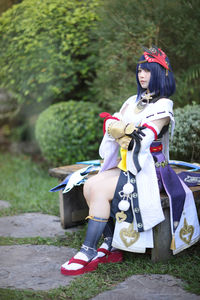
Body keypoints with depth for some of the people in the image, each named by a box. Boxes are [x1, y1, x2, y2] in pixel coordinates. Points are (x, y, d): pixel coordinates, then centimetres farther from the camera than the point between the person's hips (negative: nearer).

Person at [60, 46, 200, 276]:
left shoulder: (163, 105, -5)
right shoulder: (134, 101, 17)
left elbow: (145, 138, -18)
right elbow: (110, 125, 4)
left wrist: (117, 126, -6)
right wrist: (129, 129, -16)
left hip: (149, 170, -7)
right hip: (127, 166, 7)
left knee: (100, 190, -25)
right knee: (90, 185, -15)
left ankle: (88, 253, -18)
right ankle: (111, 246, -8)